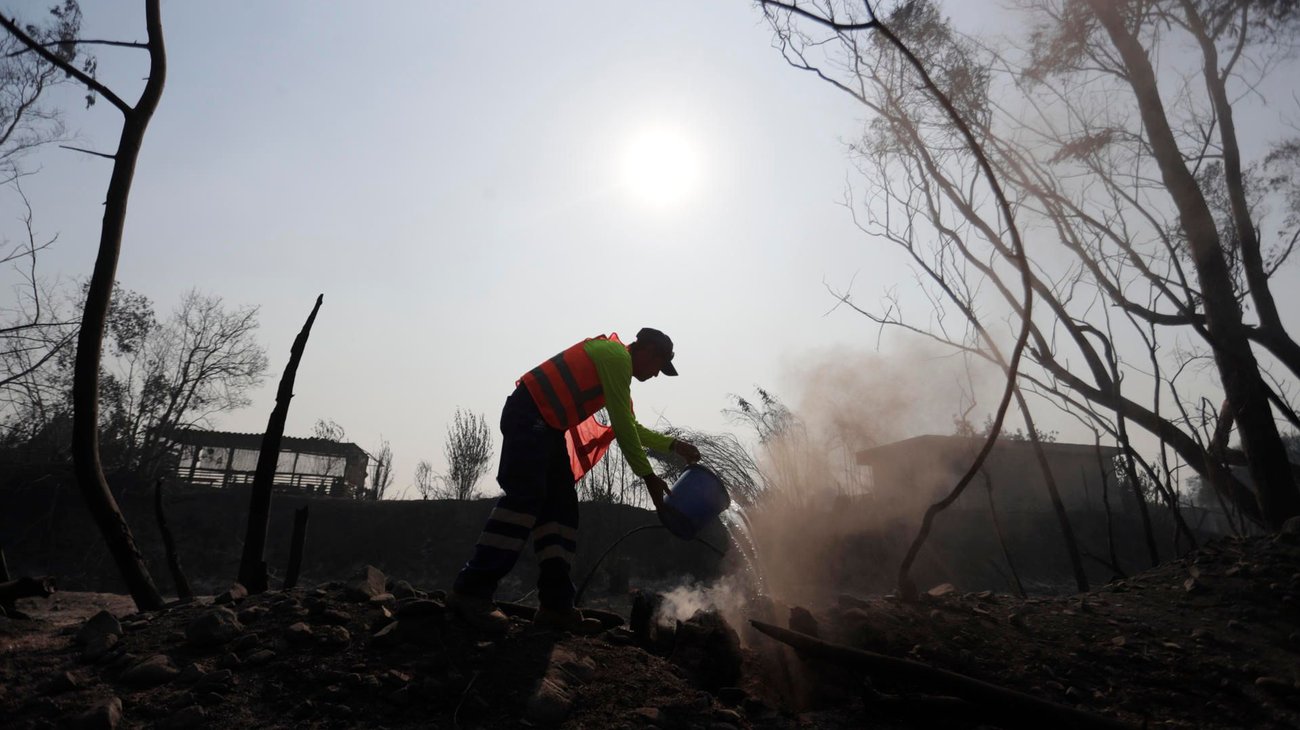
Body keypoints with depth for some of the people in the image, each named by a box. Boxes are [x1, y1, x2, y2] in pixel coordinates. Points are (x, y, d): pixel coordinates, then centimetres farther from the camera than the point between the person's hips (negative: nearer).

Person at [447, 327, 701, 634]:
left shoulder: (616, 365, 25)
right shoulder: (616, 355, -6)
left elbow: (629, 427, 34)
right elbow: (622, 427, -10)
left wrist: (673, 445, 29)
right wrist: (648, 476, -5)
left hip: (549, 427, 11)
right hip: (528, 415, -11)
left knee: (562, 508, 3)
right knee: (525, 497, -20)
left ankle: (556, 605, 1)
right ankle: (471, 591, -21)